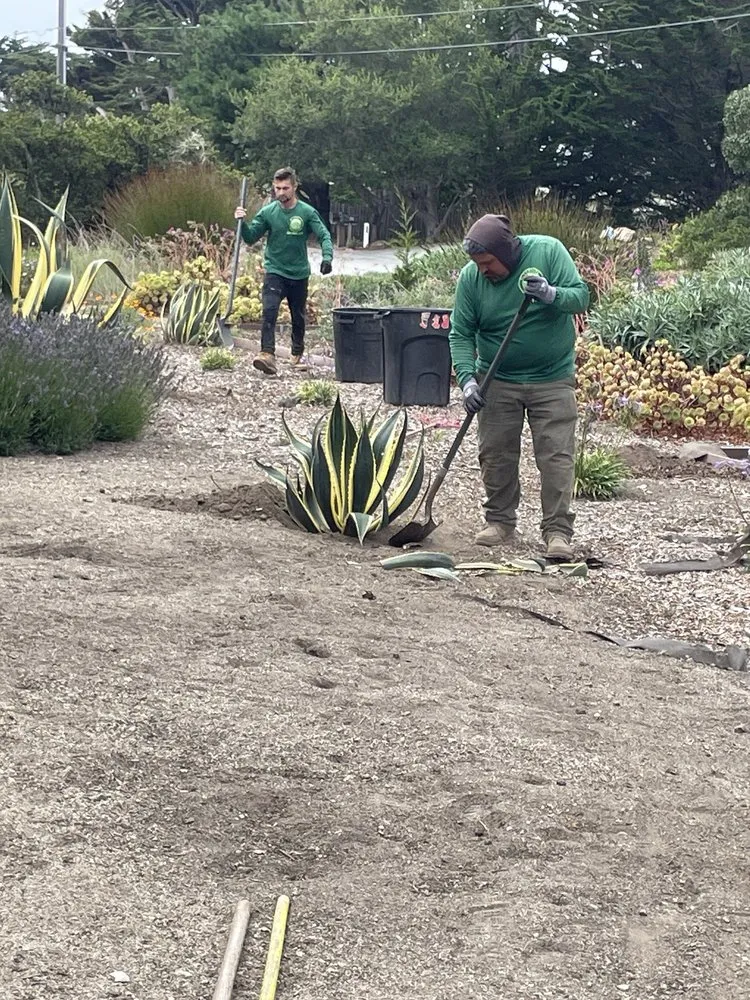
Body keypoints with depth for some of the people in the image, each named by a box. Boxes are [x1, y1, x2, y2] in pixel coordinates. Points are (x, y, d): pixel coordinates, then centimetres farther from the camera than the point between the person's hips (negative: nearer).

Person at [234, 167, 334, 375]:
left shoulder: (307, 212, -7)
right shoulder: (268, 212, -3)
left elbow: (324, 236, -9)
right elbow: (251, 237, 2)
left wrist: (327, 257, -27)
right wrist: (243, 222, -17)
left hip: (299, 274, 1)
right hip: (275, 271, -1)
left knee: (298, 317, 16)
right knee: (269, 311, -23)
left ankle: (297, 353, 37)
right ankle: (267, 354, -33)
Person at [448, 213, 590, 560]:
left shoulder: (548, 251, -12)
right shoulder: (470, 277, -9)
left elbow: (581, 296, -11)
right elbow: (461, 335, -5)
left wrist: (551, 294, -32)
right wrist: (467, 379, -19)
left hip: (552, 379, -2)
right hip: (497, 382, 2)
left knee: (557, 456, -5)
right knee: (496, 455, 7)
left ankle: (558, 531, -1)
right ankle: (500, 523, 21)